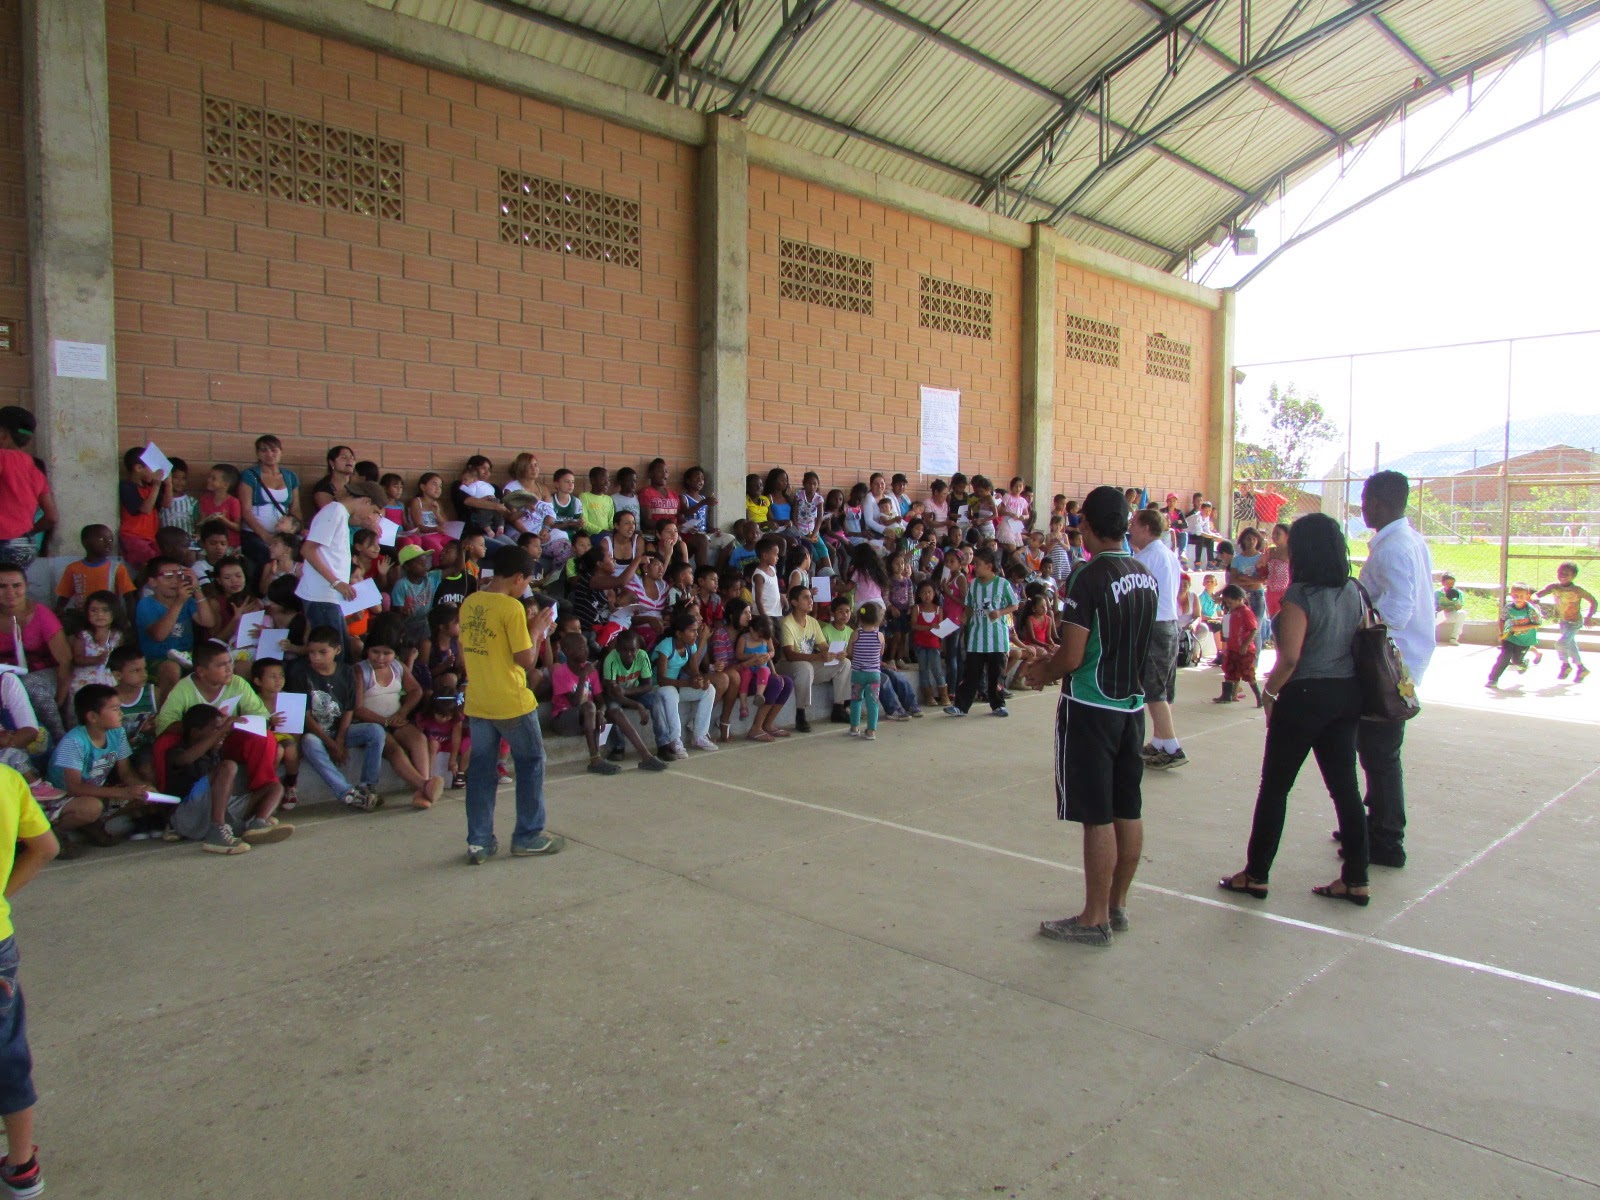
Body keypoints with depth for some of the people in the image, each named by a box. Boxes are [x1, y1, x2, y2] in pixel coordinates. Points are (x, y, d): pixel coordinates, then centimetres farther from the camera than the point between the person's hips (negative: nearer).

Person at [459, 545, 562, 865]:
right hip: (511, 703, -6)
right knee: (531, 763, 10)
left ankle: (478, 842, 14)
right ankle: (528, 836, 16)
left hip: (476, 703, 6)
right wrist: (536, 630, 0)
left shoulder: (469, 604, 6)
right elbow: (527, 660, -17)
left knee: (481, 768, 12)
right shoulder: (512, 608, -16)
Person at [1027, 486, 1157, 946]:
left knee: (1097, 817, -1)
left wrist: (1044, 672, 1)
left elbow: (1071, 656, -21)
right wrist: (1058, 664, 19)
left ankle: (1095, 919, 9)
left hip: (1091, 707, -8)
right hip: (1132, 702, 8)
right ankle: (1117, 905, 26)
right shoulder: (1146, 576, 6)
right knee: (1127, 810, 13)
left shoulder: (1089, 579, -18)